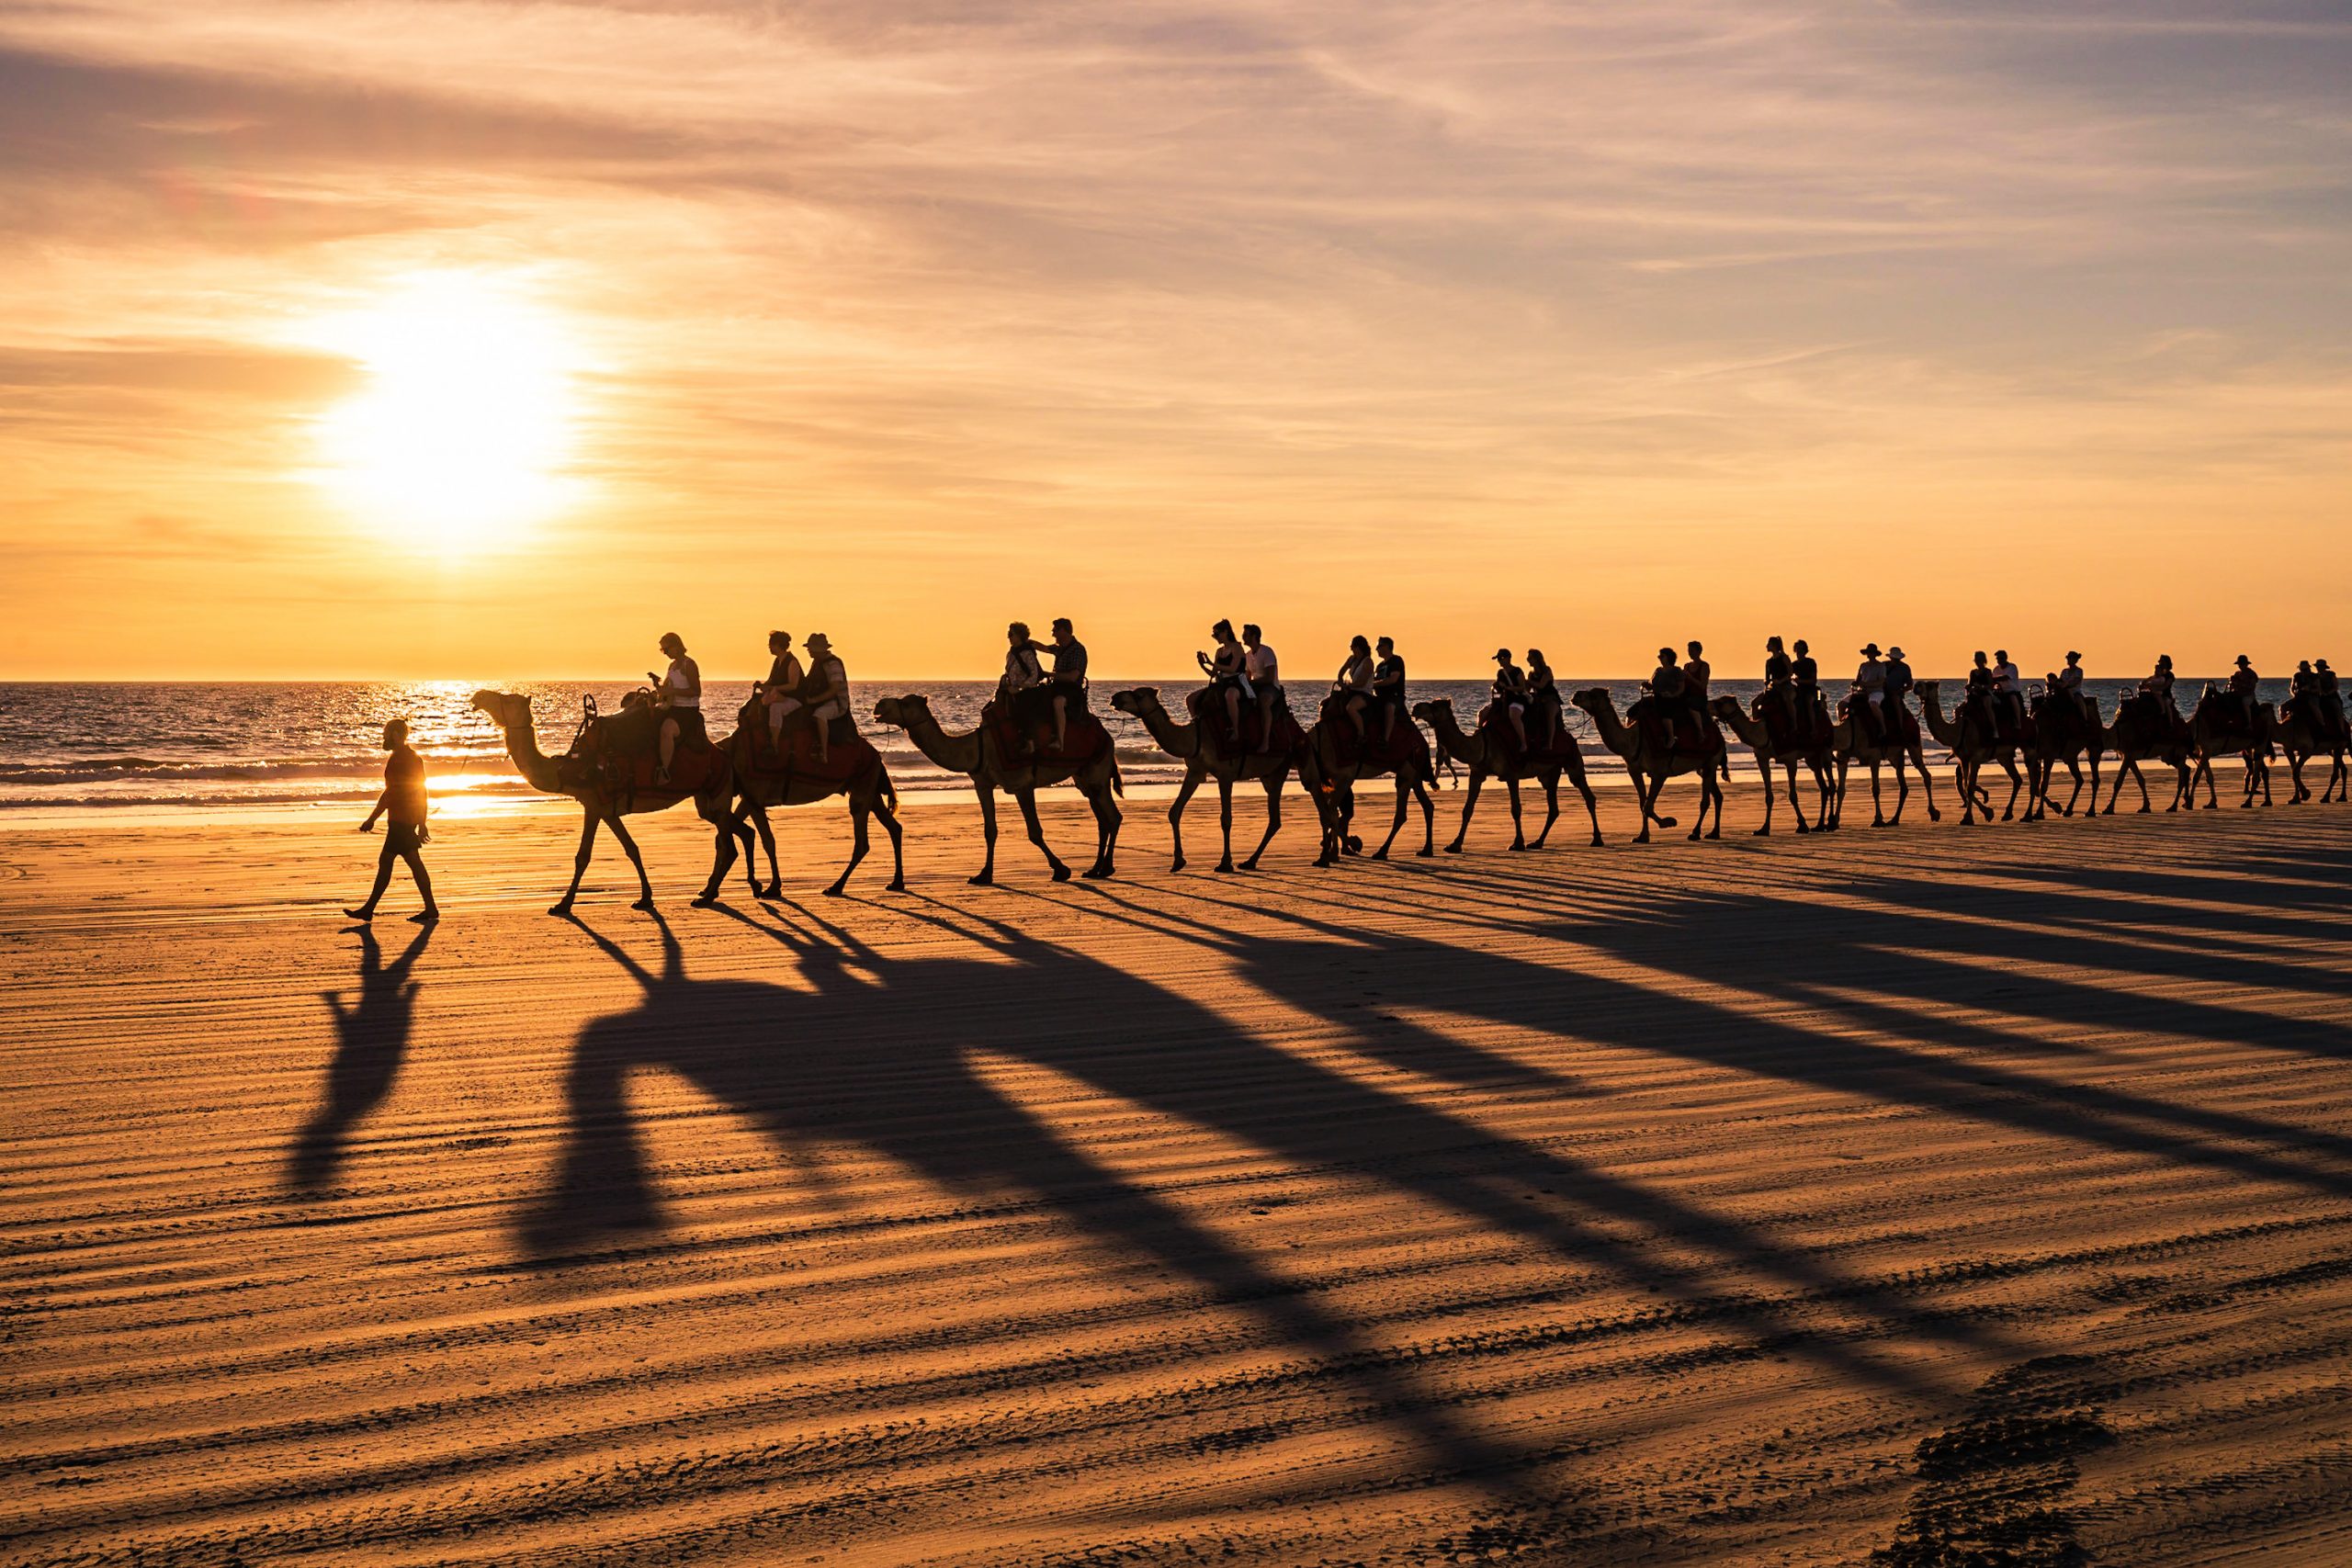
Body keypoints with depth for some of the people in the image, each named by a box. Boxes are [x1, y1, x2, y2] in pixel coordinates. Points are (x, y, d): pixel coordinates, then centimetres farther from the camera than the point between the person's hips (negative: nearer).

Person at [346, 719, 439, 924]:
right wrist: (421, 824, 21)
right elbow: (421, 792, 18)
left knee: (414, 862, -7)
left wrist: (371, 820, -14)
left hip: (400, 819, -10)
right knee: (385, 861, 11)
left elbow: (390, 793, -18)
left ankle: (431, 909, -6)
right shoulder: (414, 758, 15)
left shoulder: (397, 758, -14)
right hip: (410, 819, 10)